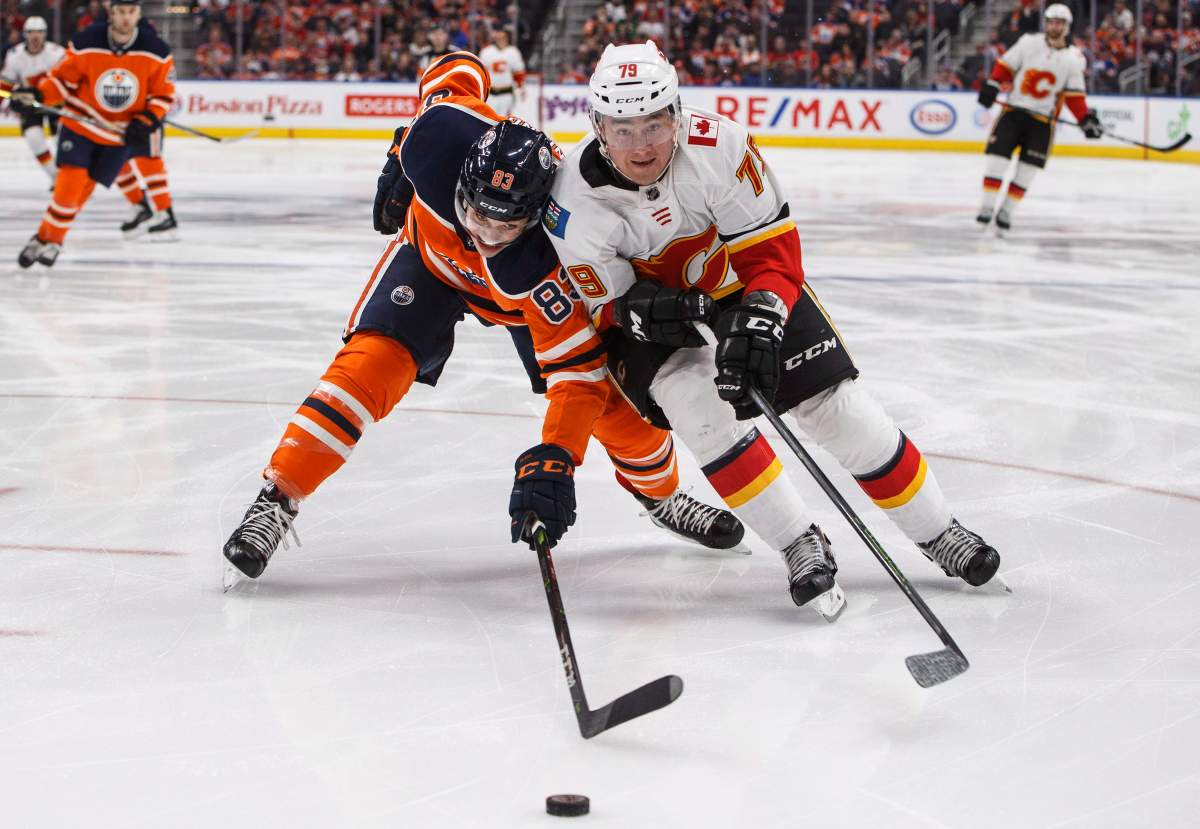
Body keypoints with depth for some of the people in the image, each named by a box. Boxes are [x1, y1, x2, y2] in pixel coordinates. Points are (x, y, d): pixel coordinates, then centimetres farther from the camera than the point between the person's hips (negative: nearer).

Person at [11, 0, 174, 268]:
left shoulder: (156, 52, -13)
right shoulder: (85, 44, -17)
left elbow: (164, 94, -3)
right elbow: (62, 78, -6)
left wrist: (146, 122, -17)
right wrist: (36, 95, -23)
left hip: (121, 134, 1)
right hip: (81, 124, -1)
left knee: (85, 187, 2)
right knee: (70, 180, -14)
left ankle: (51, 241, 16)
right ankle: (43, 236, 2)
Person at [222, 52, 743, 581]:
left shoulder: (549, 262, -44)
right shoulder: (444, 134, -39)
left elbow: (579, 370, -40)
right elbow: (458, 69, -14)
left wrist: (554, 460, -51)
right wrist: (400, 162, -2)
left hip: (521, 294, -1)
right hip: (431, 254, 1)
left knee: (611, 395, -3)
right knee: (371, 363, -22)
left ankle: (661, 494, 29)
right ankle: (277, 498, -17)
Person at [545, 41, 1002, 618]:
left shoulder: (718, 146, -32)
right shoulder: (575, 202, -29)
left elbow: (772, 249, -24)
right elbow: (605, 304, -15)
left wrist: (757, 322, -40)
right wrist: (640, 312, -37)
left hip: (736, 276, 0)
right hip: (645, 297, 0)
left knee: (833, 402, -6)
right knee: (701, 406, -27)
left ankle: (938, 532, 11)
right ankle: (800, 547, -11)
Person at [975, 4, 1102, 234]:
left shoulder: (1074, 59, 0)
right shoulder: (1028, 43, -1)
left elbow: (1074, 96, 2)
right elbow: (1005, 66, 3)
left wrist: (1086, 120, -8)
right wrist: (991, 86, -10)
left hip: (1043, 120, 1)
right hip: (1013, 110, -1)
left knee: (1027, 169, -1)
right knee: (997, 156, -10)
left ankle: (1006, 211, 9)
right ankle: (987, 205, -4)